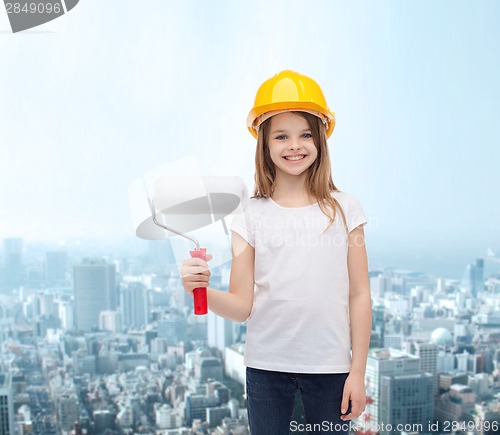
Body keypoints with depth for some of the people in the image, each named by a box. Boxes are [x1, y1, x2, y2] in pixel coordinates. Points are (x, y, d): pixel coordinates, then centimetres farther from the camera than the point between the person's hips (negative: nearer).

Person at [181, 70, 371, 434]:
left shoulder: (343, 208, -1)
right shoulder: (252, 215, -1)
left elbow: (359, 296, 1)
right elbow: (241, 307, -4)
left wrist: (358, 372, 0)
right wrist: (202, 289, -23)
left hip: (330, 366, 0)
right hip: (266, 366, 0)